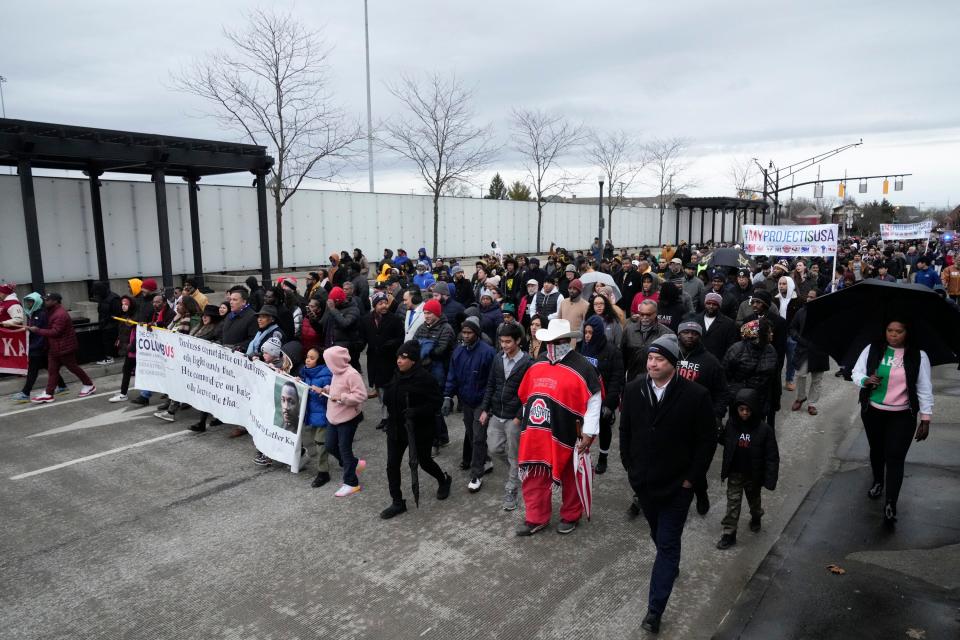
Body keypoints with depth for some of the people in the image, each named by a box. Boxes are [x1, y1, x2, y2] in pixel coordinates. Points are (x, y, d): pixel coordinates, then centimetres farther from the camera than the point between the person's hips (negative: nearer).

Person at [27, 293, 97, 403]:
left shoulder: (60, 314, -22)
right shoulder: (52, 312, 12)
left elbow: (55, 332, -25)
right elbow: (49, 327, 18)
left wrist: (37, 330, -21)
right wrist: (33, 327, 6)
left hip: (64, 347, -10)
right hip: (54, 347, 10)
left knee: (72, 367, 2)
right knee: (52, 370, 7)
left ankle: (89, 385, 17)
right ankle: (48, 394, 9)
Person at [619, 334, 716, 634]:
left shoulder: (696, 395, -17)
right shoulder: (633, 390, -6)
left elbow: (707, 440, -10)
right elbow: (625, 431, 6)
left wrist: (691, 478, -10)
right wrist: (630, 468, 5)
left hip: (676, 486, -4)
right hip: (644, 482, 4)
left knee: (668, 545, 1)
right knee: (659, 537, 24)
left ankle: (655, 609, 8)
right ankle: (670, 564, 52)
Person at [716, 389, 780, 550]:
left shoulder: (764, 429, -20)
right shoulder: (731, 424, -12)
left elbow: (772, 456, -14)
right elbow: (726, 445, 2)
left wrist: (770, 479, -16)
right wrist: (724, 470, 5)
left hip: (753, 475, -1)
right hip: (734, 474, 1)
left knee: (754, 500, 23)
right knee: (732, 503, 4)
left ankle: (756, 518, 51)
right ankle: (729, 533, 12)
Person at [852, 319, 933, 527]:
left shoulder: (918, 356, -6)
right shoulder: (872, 349, -4)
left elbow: (925, 389, -4)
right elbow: (856, 373, 1)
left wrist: (926, 418, -5)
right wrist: (865, 380, -22)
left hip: (902, 416, -2)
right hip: (872, 412, 2)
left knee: (895, 457, -7)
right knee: (876, 449, 20)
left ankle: (891, 505, -2)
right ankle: (878, 482, 45)